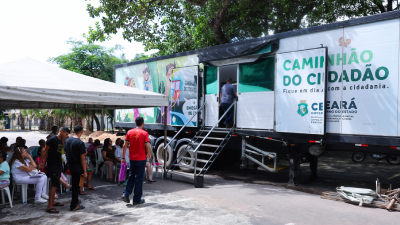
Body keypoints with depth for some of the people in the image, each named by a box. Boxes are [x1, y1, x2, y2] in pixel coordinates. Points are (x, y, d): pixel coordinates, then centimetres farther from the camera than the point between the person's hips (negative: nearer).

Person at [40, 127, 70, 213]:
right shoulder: (52, 139, -13)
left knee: (55, 184, 16)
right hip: (52, 165, -9)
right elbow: (45, 151, -11)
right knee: (55, 185, -10)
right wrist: (41, 162, -11)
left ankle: (52, 201, 28)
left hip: (58, 165, 9)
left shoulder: (61, 141, 13)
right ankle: (49, 206, -6)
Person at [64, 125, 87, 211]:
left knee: (74, 184, 21)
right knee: (76, 185, 1)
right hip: (77, 167, -7)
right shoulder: (80, 143, -19)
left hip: (70, 165, 7)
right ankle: (74, 205, 8)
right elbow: (82, 158, -18)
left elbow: (66, 153, 14)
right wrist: (84, 171, -13)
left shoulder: (67, 140, 4)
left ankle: (74, 200, 33)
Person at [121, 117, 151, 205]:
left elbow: (125, 146, 2)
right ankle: (137, 199, 12)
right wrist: (149, 154, 5)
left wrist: (123, 158, 9)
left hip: (132, 159, 4)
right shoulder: (144, 133, -10)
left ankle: (126, 194, 7)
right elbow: (148, 146, -15)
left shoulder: (129, 132, 1)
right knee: (139, 178, 5)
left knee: (131, 176, 19)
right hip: (141, 159, -4)